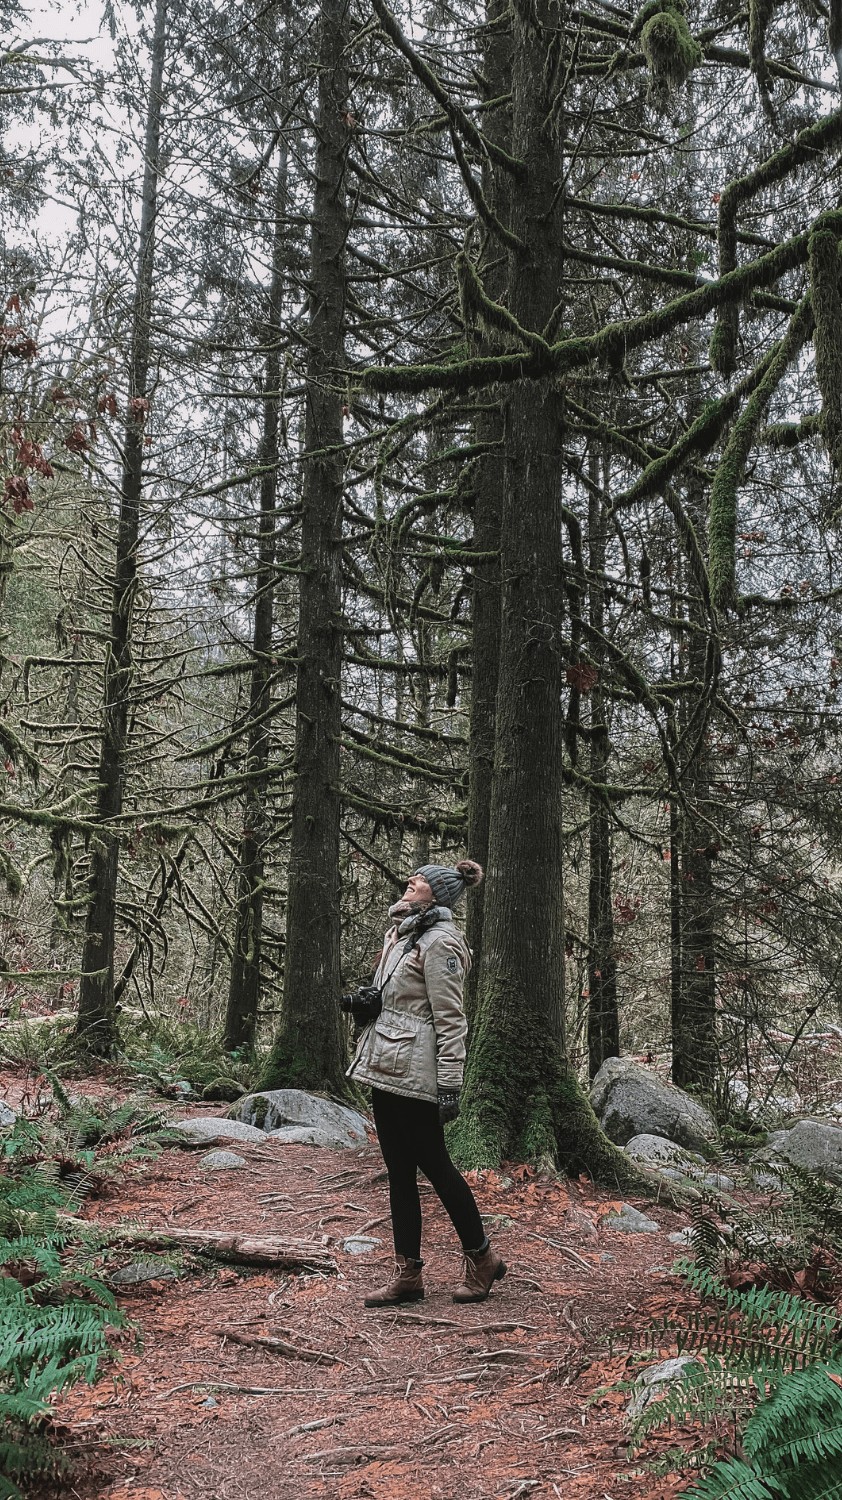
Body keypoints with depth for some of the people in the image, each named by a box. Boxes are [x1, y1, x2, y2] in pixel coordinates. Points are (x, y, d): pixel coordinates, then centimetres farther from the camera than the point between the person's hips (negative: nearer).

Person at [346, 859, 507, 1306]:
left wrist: (449, 1086, -19)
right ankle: (407, 1275, 18)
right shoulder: (400, 933, 14)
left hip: (414, 1074, -9)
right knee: (399, 1172, 11)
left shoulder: (439, 942, -13)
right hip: (386, 1069, 9)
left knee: (434, 1165, 2)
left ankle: (482, 1259, 20)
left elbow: (450, 1020, -17)